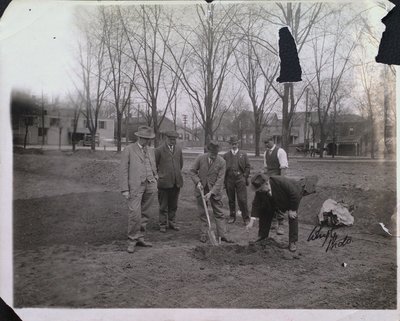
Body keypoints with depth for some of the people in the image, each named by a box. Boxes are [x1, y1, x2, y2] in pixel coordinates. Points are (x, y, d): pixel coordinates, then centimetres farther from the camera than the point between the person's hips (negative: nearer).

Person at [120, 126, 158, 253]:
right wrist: (125, 189, -10)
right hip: (135, 186, -5)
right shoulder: (129, 150, -2)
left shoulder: (151, 150, 14)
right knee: (135, 213, -11)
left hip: (150, 186, 5)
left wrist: (155, 183, 15)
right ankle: (132, 240, 2)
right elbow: (124, 170, -5)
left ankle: (140, 238, 18)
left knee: (144, 213, 8)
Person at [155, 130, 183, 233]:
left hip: (176, 182, 5)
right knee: (163, 206, 4)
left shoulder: (178, 149, 9)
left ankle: (171, 222, 25)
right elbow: (154, 164, 1)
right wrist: (159, 174, 3)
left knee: (173, 205, 13)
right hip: (164, 182, -4)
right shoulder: (159, 150, -7)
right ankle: (163, 224, 13)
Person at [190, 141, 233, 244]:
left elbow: (220, 179, -13)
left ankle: (222, 235, 10)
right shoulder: (200, 158, -9)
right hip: (201, 189, 1)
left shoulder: (221, 162, -12)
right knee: (202, 213, 6)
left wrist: (211, 192, -19)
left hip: (214, 190, 0)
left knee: (219, 213, 3)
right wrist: (197, 182, -14)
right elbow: (192, 171, 2)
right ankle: (203, 234, 16)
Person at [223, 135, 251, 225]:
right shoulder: (226, 155, 10)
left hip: (240, 179, -2)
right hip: (229, 180, 2)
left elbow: (248, 167, 8)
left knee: (242, 200, -6)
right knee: (231, 200, 8)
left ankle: (246, 218, 2)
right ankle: (232, 216, 21)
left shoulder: (243, 155, 9)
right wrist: (224, 179, 2)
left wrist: (245, 177, -1)